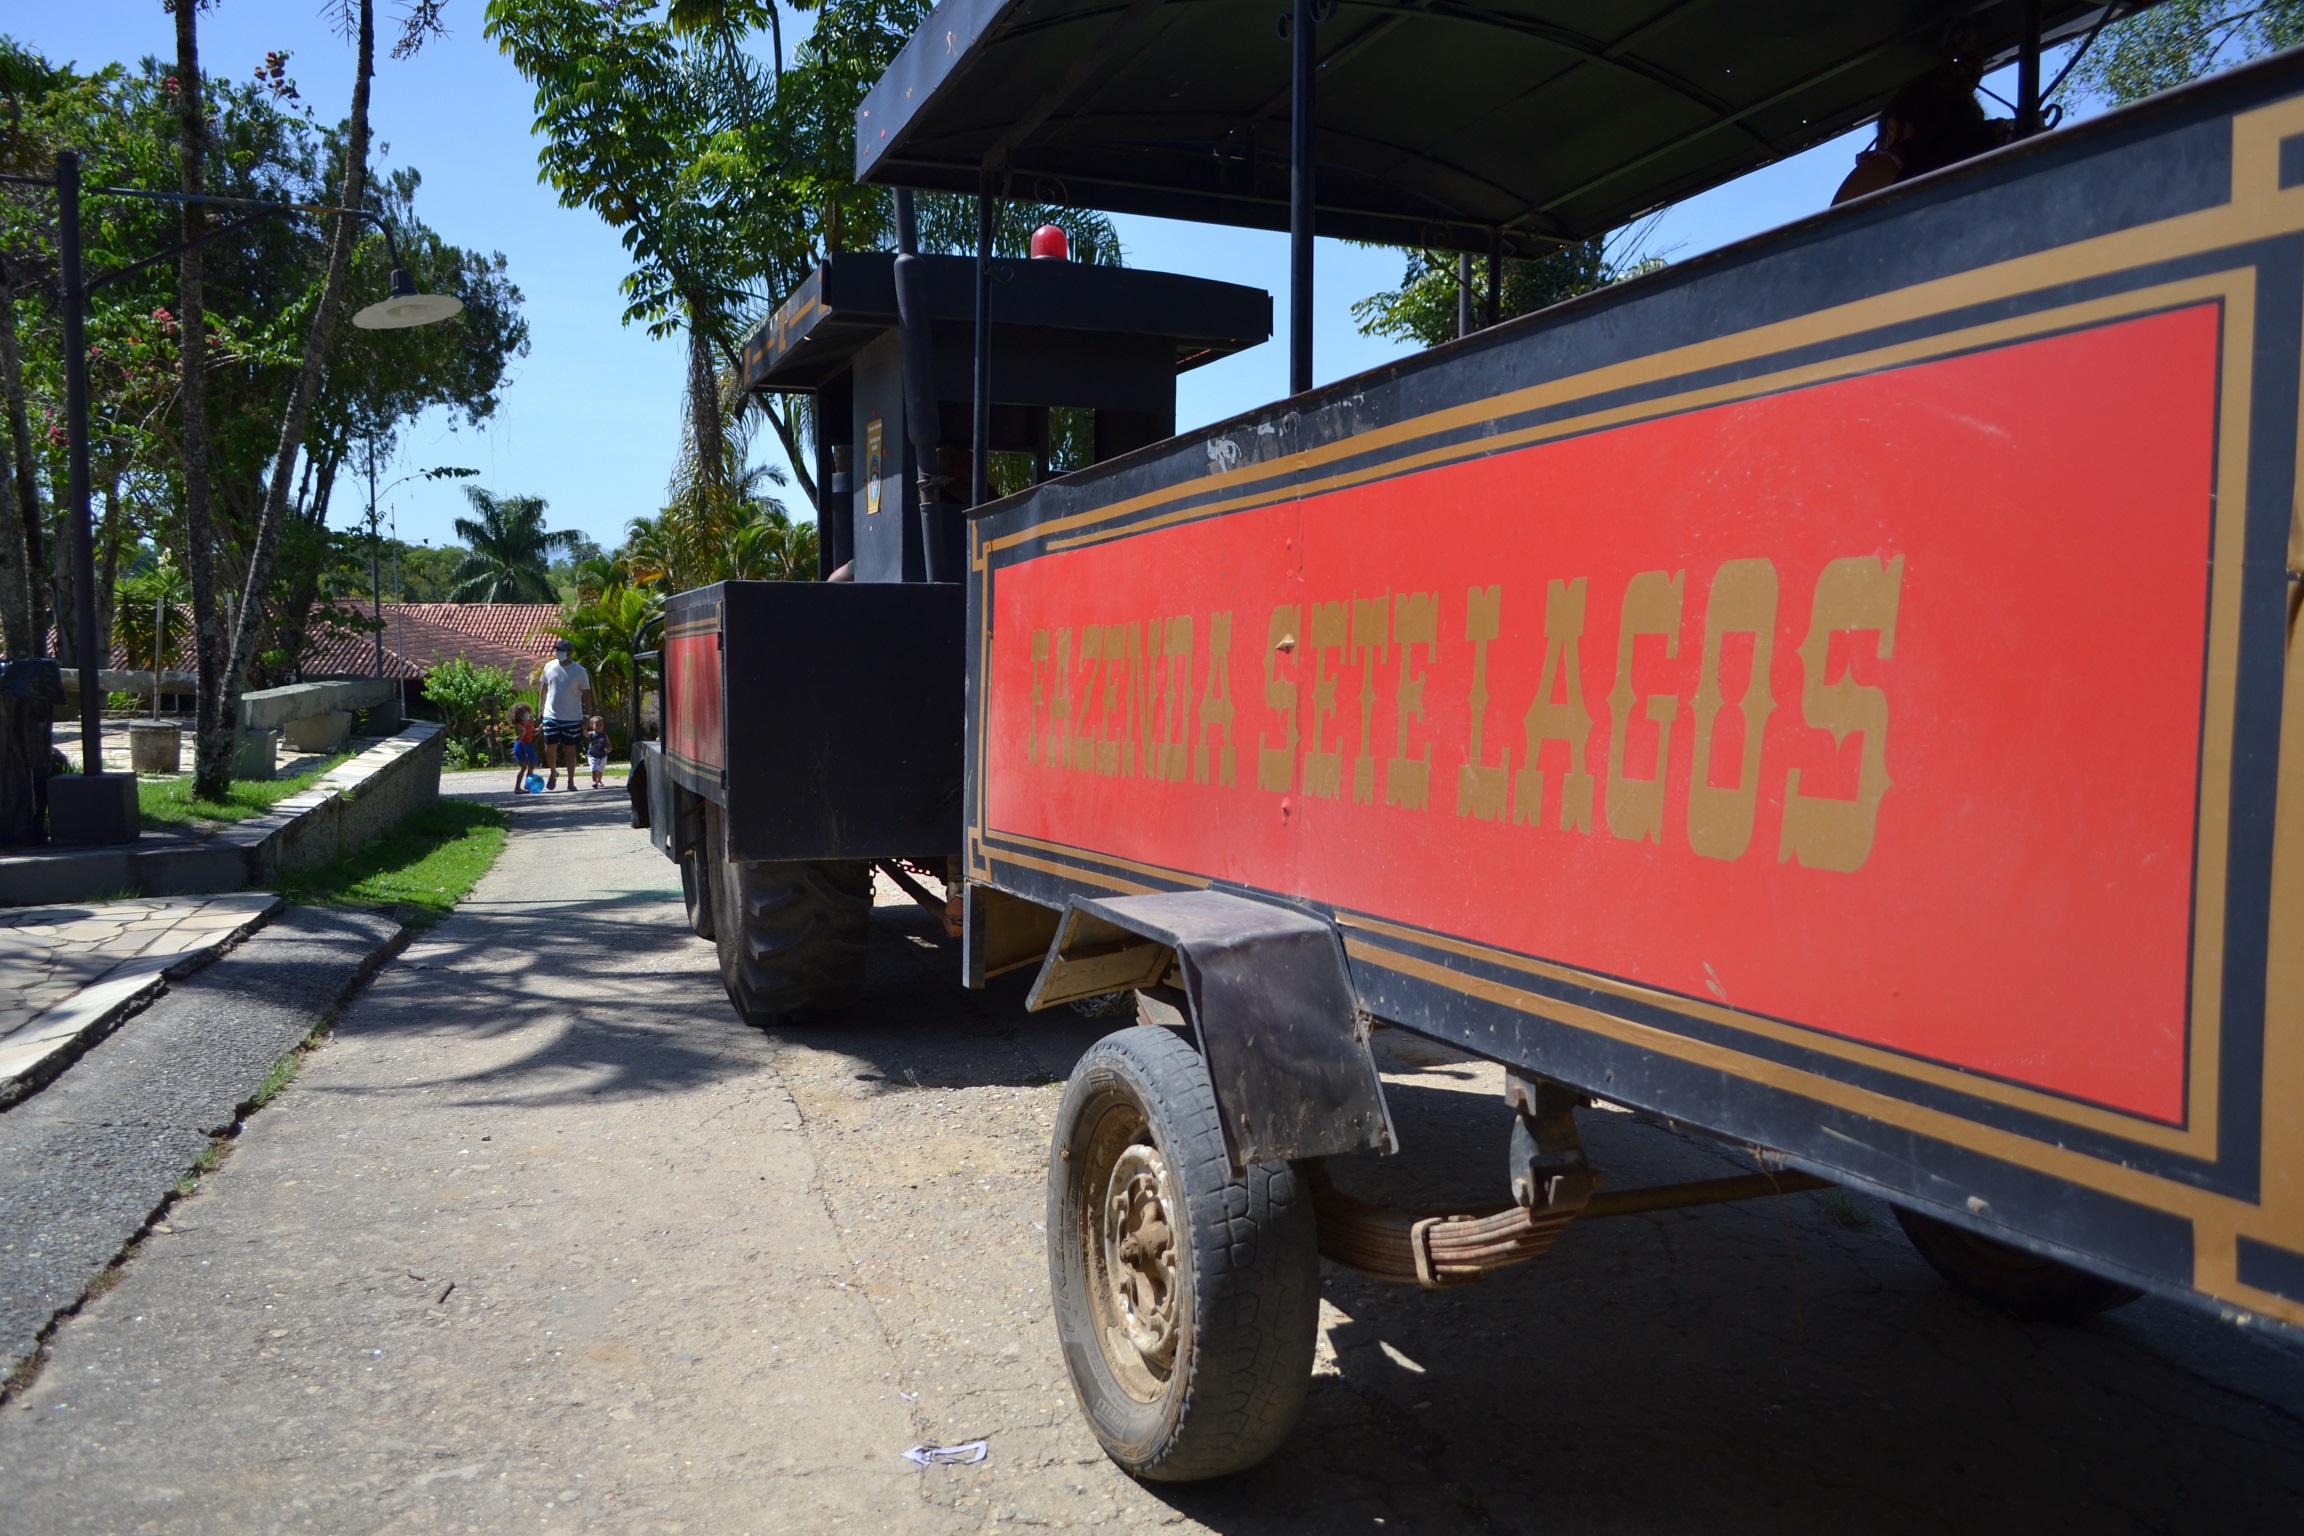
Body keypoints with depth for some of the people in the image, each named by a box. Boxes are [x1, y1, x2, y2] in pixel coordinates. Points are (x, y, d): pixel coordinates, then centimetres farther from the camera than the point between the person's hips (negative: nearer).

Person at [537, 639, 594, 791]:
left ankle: (571, 781, 13)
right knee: (550, 747, 3)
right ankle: (553, 773, 29)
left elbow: (586, 694, -5)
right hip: (551, 715, 2)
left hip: (572, 718, -2)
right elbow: (543, 687, 15)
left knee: (570, 749, 4)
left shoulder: (579, 671, -7)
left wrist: (587, 716, -8)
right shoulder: (549, 667, 2)